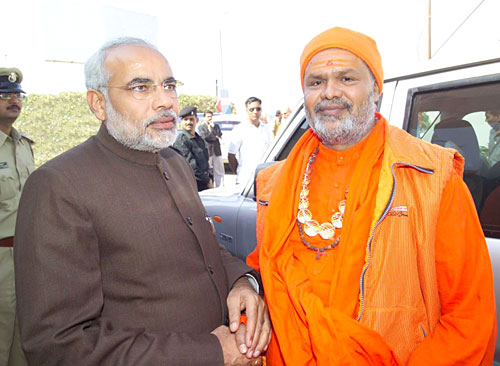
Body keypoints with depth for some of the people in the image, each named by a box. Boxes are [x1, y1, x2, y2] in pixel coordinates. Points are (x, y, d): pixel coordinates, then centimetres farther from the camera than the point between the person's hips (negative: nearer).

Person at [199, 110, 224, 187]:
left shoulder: (216, 126, 16)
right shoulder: (201, 127, 1)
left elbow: (220, 135, 3)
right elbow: (205, 136, -13)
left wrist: (212, 127, -4)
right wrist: (215, 137, -6)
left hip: (217, 151, 4)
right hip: (207, 151, -4)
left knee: (219, 171, 4)